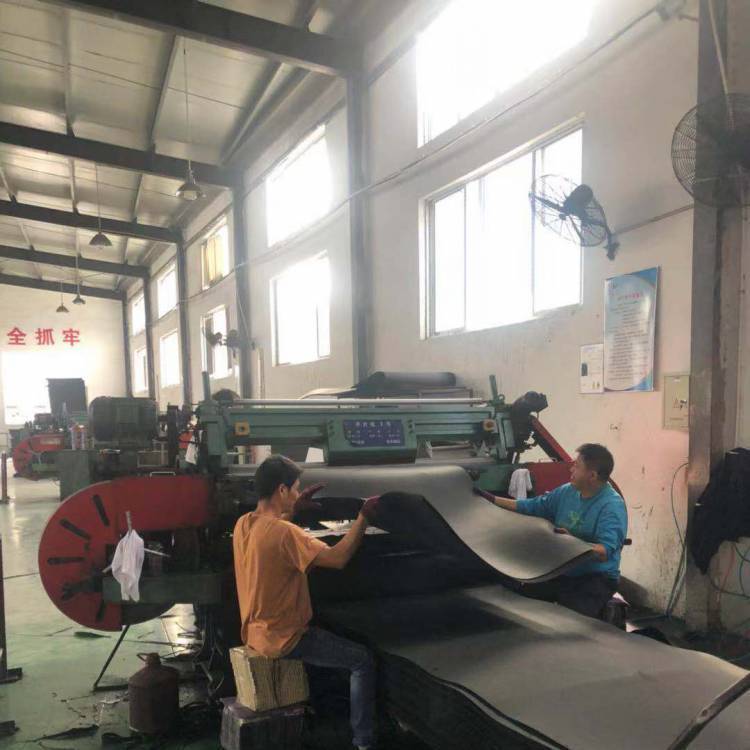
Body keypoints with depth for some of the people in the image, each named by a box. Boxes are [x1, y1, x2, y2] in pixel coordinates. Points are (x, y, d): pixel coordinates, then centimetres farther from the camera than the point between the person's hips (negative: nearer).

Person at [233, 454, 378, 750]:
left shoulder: (244, 524, -2)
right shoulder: (284, 533, -28)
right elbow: (337, 558, -29)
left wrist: (293, 509, 13)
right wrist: (363, 517, -20)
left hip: (255, 632, 9)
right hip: (283, 639, -9)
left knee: (322, 632, 35)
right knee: (363, 660, 0)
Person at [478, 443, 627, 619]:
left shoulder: (612, 506, -14)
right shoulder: (567, 492, 8)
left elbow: (605, 552, -25)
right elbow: (531, 507, 16)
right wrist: (491, 499, 13)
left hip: (596, 579, -6)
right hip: (562, 573, 6)